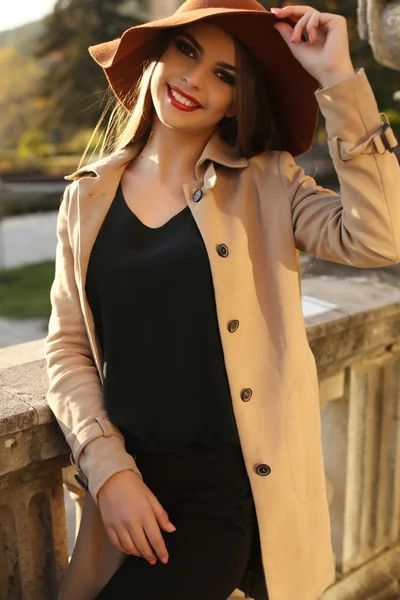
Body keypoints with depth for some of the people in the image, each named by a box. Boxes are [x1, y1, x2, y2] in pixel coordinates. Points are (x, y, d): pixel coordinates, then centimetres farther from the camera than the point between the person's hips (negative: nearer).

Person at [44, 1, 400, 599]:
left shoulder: (267, 185, -1)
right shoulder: (89, 196, 4)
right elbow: (66, 347, 2)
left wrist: (339, 79, -17)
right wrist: (109, 471, -9)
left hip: (236, 487, -2)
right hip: (129, 482, 3)